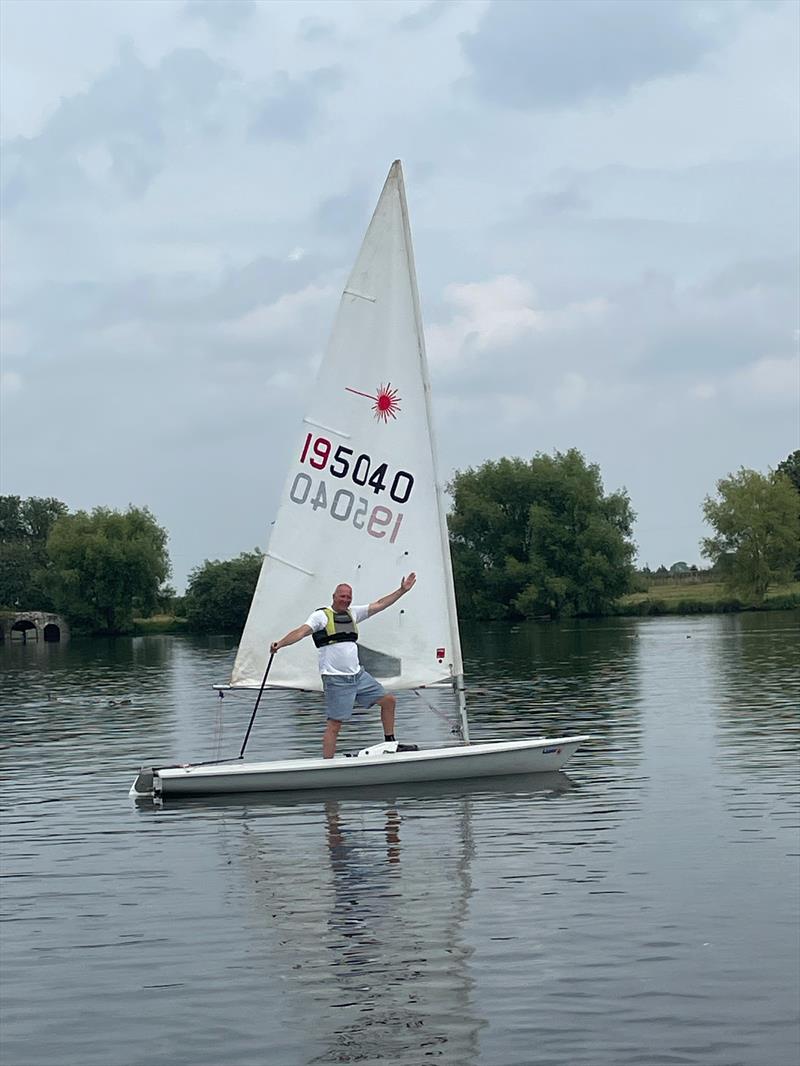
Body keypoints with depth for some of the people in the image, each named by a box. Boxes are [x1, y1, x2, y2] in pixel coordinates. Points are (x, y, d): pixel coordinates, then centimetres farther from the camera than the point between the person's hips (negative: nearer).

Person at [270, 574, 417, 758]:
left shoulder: (353, 613, 14)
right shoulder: (321, 616, -4)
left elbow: (380, 604, 19)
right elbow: (301, 631, -17)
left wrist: (402, 590, 16)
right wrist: (280, 643, -34)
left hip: (358, 675, 7)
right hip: (336, 680, -7)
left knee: (388, 701, 11)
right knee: (334, 724, -10)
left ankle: (391, 744, 24)